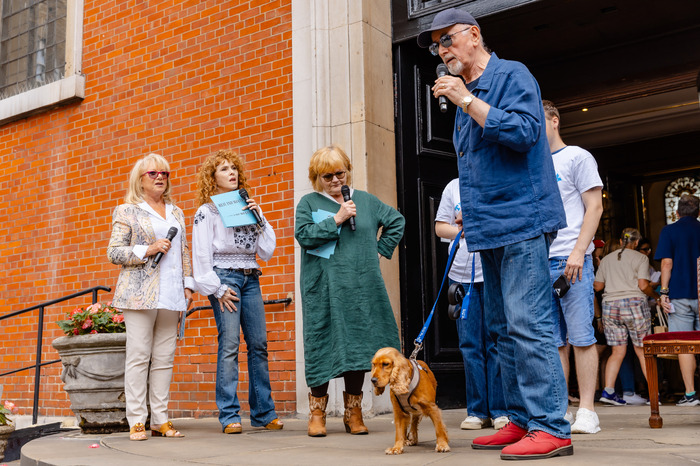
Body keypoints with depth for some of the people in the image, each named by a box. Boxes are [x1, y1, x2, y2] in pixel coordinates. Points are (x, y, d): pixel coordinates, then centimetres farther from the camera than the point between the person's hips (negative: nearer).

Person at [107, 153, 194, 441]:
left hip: (171, 295, 4)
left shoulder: (176, 213, 20)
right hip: (140, 294, -4)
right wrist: (148, 250, -12)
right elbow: (114, 252, 0)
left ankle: (160, 420, 8)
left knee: (165, 358, 3)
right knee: (138, 356, -6)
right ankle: (136, 422, -1)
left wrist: (188, 285, 11)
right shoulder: (127, 211, 6)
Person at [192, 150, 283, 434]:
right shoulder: (207, 211, 2)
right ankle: (229, 416, -5)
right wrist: (217, 290, -9)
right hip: (225, 278, -5)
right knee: (229, 344, -10)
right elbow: (201, 256, -3)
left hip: (250, 279, 5)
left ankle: (264, 413, 10)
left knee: (259, 343, 2)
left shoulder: (249, 207, 17)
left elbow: (267, 251, 13)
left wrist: (258, 219, 2)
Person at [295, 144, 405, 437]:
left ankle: (353, 413, 16)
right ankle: (317, 413, 11)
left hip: (361, 288, 3)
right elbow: (303, 235, -9)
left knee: (359, 345, 4)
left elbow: (396, 220, 22)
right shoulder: (309, 202, 5)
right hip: (324, 289, -2)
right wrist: (337, 219, -13)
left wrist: (381, 249, 12)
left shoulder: (365, 201, 13)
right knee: (323, 346, -2)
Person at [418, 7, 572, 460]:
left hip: (521, 220, -10)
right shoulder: (466, 94, 21)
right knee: (504, 329, 11)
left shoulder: (512, 75, -4)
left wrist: (467, 100, -17)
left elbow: (523, 132, -20)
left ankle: (551, 427, -7)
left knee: (528, 324, -13)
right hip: (490, 227, 10)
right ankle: (522, 421, 18)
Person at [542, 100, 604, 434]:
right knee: (554, 341, 5)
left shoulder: (577, 157, 5)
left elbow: (594, 207, -2)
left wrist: (578, 251, -13)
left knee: (581, 337, -5)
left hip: (571, 260, -5)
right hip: (538, 262, 5)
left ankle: (587, 411, -1)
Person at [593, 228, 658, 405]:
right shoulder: (641, 258, 4)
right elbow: (643, 286, -6)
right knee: (642, 351, 4)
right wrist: (655, 294, 13)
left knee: (618, 351, 5)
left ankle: (608, 390, -8)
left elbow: (597, 286, 14)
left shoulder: (606, 259, 14)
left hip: (610, 306, 3)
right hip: (634, 304, -3)